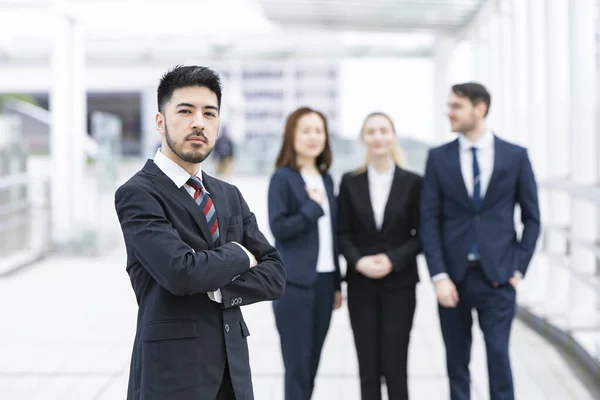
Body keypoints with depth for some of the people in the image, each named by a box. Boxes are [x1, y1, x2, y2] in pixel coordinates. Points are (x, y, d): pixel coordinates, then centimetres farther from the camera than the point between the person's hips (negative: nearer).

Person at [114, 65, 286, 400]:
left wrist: (218, 289, -12)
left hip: (234, 370, 6)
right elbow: (182, 271, -22)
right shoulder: (137, 194, -9)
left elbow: (274, 276, 5)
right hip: (172, 371, -6)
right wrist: (239, 255, -5)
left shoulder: (230, 196, 13)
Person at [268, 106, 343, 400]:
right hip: (295, 282, -6)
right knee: (297, 365, -3)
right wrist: (313, 206, -12)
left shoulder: (326, 179, 13)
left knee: (311, 365, 10)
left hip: (324, 280, 6)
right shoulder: (283, 178, -6)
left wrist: (337, 283, 16)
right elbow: (278, 227, -13)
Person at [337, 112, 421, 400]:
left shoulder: (412, 182, 1)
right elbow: (342, 233, 3)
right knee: (368, 366, 5)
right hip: (361, 285, 2)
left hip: (399, 284, -1)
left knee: (394, 365, -1)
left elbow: (421, 235, 0)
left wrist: (393, 260, -15)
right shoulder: (350, 182, 5)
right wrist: (358, 261, -14)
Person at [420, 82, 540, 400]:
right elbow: (429, 220, 0)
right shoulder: (439, 157, 3)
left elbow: (531, 217, 6)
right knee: (457, 359, 8)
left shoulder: (515, 156, 2)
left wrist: (518, 268, -2)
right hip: (453, 275, 2)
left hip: (497, 275, -1)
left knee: (498, 355, -5)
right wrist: (439, 275, -9)